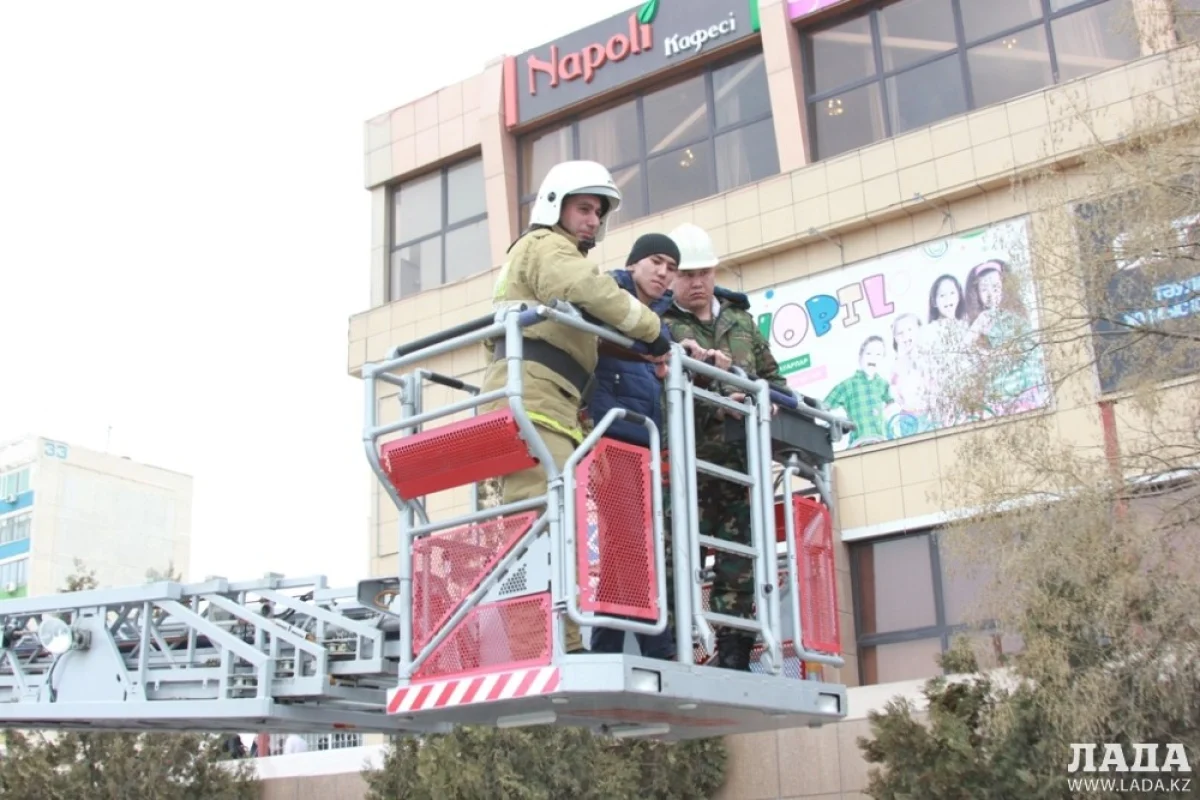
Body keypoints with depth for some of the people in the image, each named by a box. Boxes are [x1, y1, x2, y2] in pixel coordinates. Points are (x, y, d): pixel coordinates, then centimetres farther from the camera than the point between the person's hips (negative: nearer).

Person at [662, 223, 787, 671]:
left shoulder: (740, 318, 20)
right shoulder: (660, 324, 3)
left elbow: (772, 375, 26)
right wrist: (720, 402, -24)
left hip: (742, 464, 5)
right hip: (690, 467, -5)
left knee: (741, 564, 6)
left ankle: (734, 659, 13)